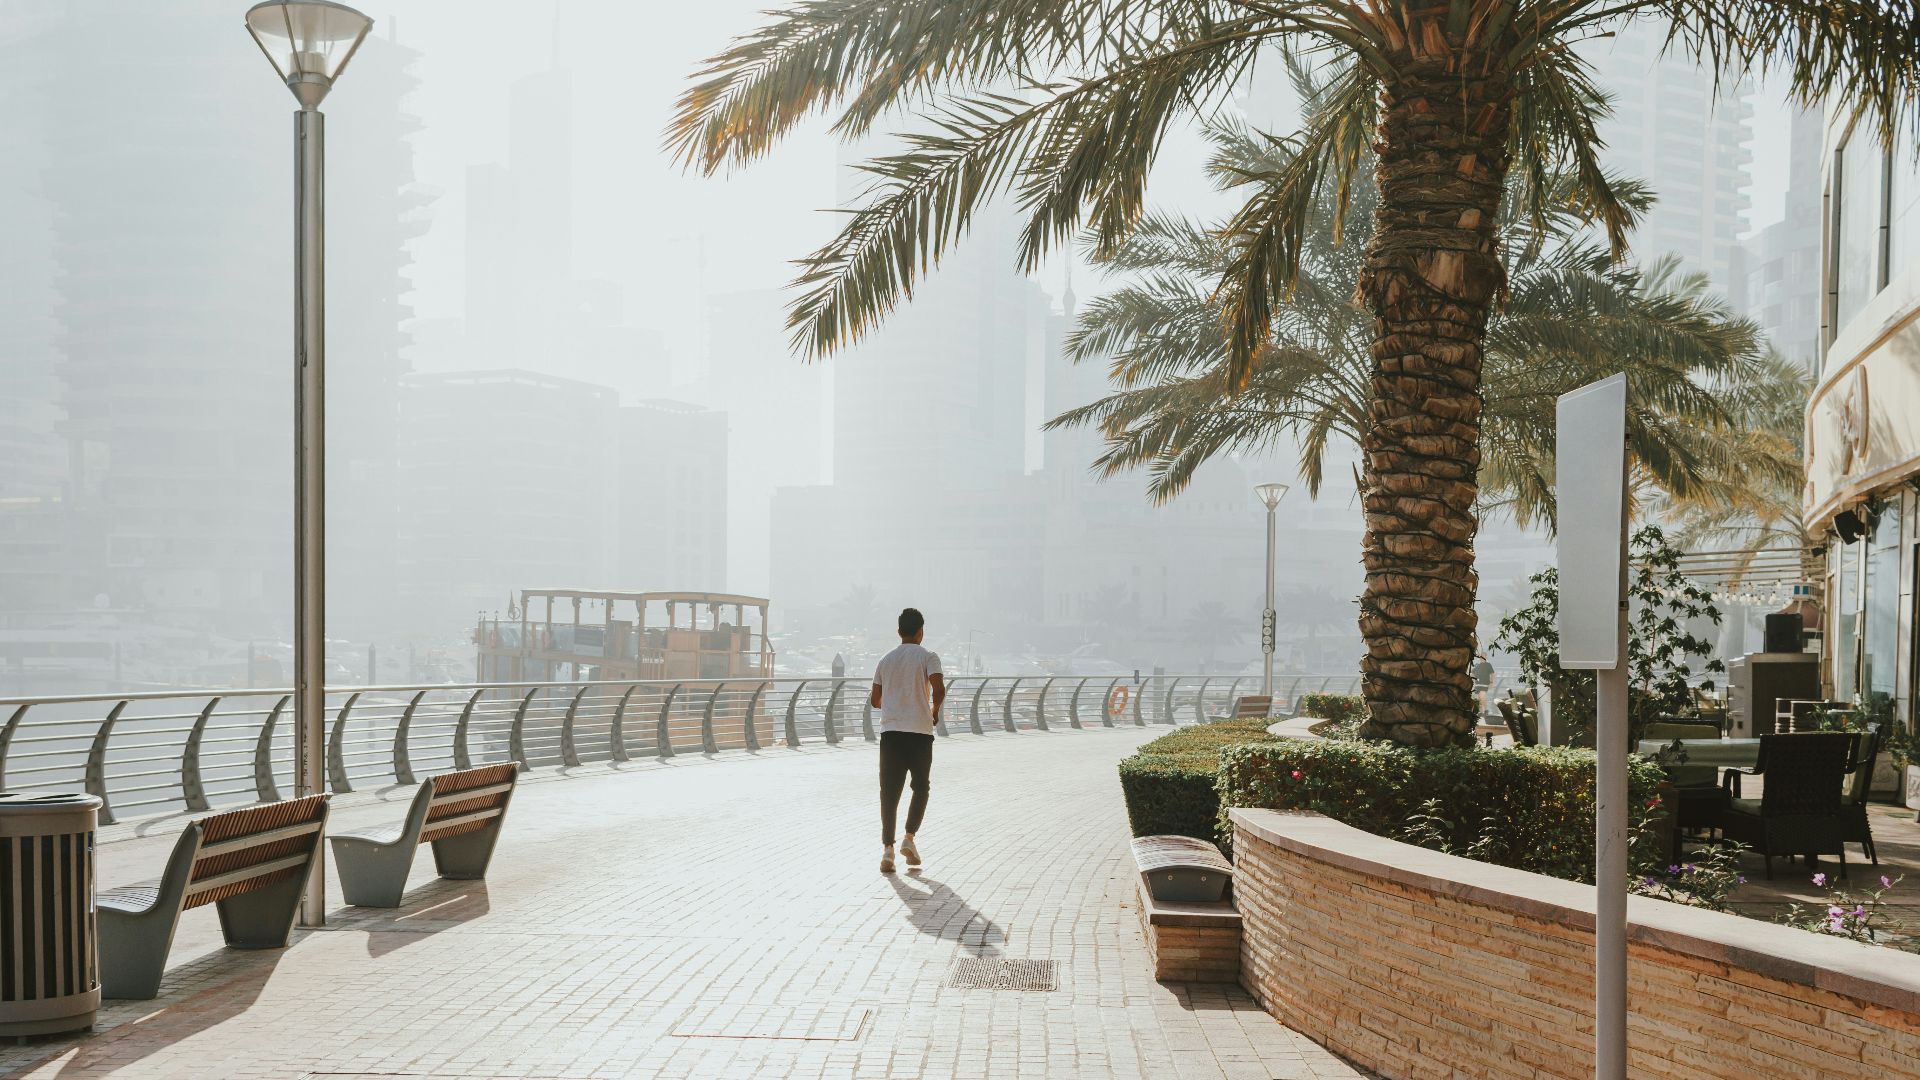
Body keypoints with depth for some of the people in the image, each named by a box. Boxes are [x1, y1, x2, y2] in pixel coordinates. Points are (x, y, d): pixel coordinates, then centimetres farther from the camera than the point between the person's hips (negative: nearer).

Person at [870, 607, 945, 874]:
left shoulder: (886, 660, 12)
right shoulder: (928, 656, 0)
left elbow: (875, 700, 13)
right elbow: (939, 689, -15)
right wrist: (934, 711, 4)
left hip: (890, 731, 3)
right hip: (920, 732, -3)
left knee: (889, 792, 2)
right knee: (920, 787, 14)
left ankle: (887, 848, -7)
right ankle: (909, 839, 3)